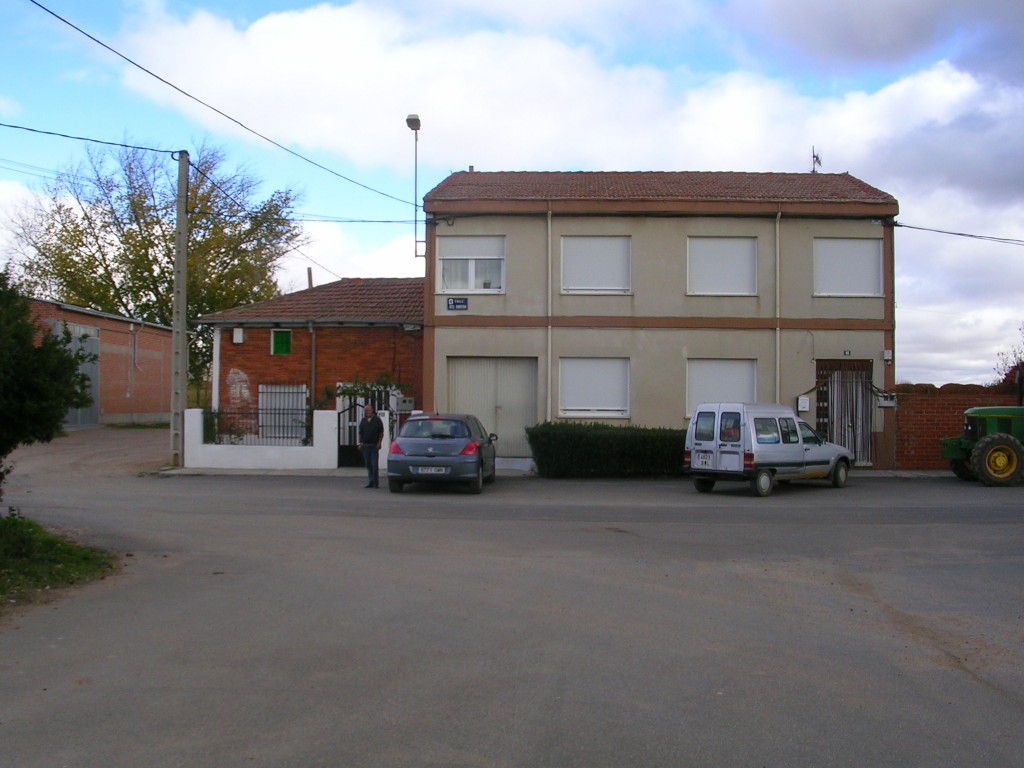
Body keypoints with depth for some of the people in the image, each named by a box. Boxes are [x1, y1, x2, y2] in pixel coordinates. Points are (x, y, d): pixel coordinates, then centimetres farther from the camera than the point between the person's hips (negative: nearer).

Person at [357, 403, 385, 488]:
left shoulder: (377, 420, 1)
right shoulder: (363, 421, 12)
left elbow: (381, 433, 0)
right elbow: (360, 433, 15)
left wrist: (379, 443, -9)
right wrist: (361, 443, 4)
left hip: (374, 445, -4)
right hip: (365, 445, 4)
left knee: (374, 465, -7)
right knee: (368, 465, 7)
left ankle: (376, 482, -2)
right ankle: (370, 482, 12)